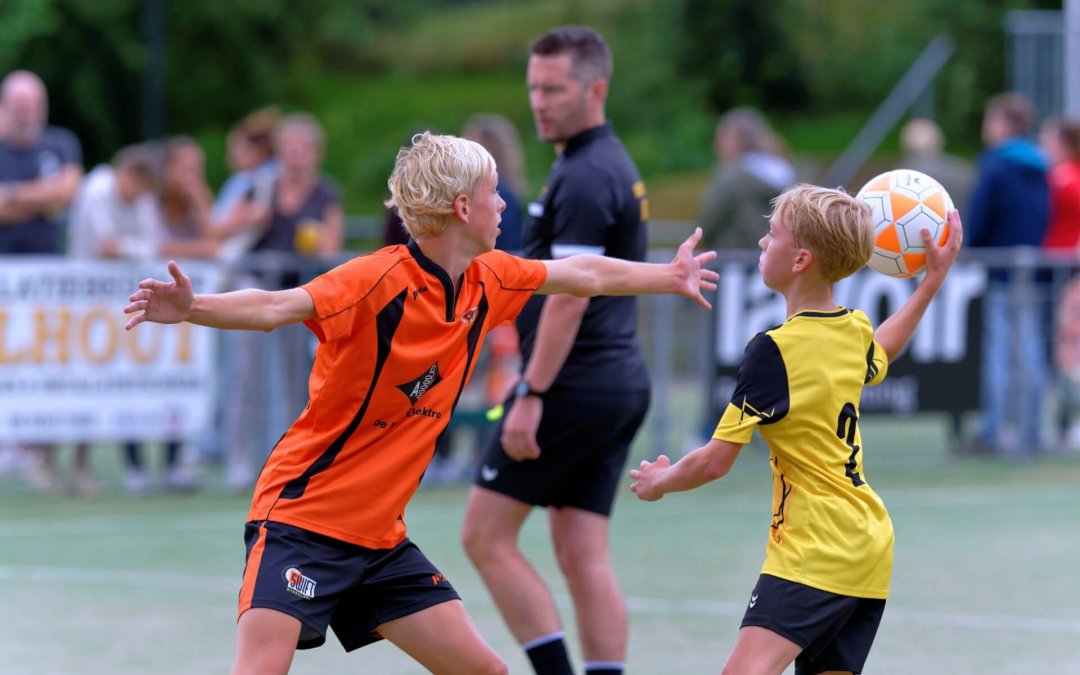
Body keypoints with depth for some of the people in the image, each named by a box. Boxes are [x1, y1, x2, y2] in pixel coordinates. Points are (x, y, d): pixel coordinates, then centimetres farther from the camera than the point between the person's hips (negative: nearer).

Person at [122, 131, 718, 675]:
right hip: (301, 518, -8)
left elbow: (583, 275, 23)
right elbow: (277, 307, -34)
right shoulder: (380, 281, -20)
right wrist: (192, 308, -52)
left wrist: (668, 277, 37)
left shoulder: (487, 281, 5)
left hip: (379, 536, 8)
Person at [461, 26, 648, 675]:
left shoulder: (585, 178, -15)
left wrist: (532, 396, -21)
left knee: (486, 536, -1)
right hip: (621, 384, 9)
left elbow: (569, 297, -21)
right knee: (584, 556, 6)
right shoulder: (616, 165, 16)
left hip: (574, 384, -9)